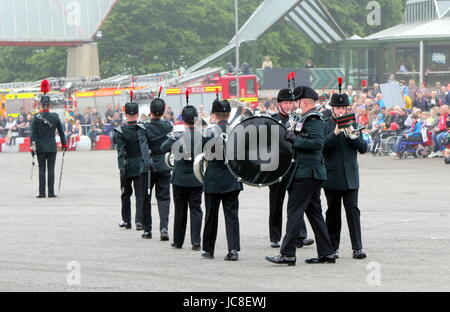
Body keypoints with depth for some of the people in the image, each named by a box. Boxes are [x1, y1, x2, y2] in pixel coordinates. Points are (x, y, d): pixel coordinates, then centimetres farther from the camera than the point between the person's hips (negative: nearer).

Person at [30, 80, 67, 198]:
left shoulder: (36, 118, -6)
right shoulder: (55, 117, -2)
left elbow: (33, 134, -7)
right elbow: (61, 132, 6)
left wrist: (32, 147, -5)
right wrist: (64, 144, 18)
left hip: (40, 148, -1)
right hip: (52, 147, 1)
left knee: (42, 170, 3)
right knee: (51, 169, 3)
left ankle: (42, 193, 0)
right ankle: (51, 193, 1)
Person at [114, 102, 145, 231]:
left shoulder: (120, 131, -8)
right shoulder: (143, 129, -4)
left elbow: (121, 150, -16)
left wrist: (121, 166, -20)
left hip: (127, 167, 0)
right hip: (141, 166, 0)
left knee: (126, 194, 15)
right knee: (140, 194, 2)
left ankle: (126, 221, 21)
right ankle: (139, 221, -8)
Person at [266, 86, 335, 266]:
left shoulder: (312, 119, -13)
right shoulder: (310, 118, 18)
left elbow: (318, 142, -25)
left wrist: (295, 139, -20)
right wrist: (294, 137, 10)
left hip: (306, 174, -11)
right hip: (312, 173, 11)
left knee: (294, 212, -9)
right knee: (314, 212, 12)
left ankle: (288, 254, -10)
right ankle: (326, 253, 14)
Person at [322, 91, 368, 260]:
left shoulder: (353, 124, 10)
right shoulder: (325, 125, 3)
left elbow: (363, 148, 3)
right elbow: (321, 147, -9)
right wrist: (335, 133, -20)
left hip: (350, 176, 1)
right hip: (331, 176, -1)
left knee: (353, 210, -6)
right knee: (333, 212, 5)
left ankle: (357, 247, -8)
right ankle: (333, 247, 13)